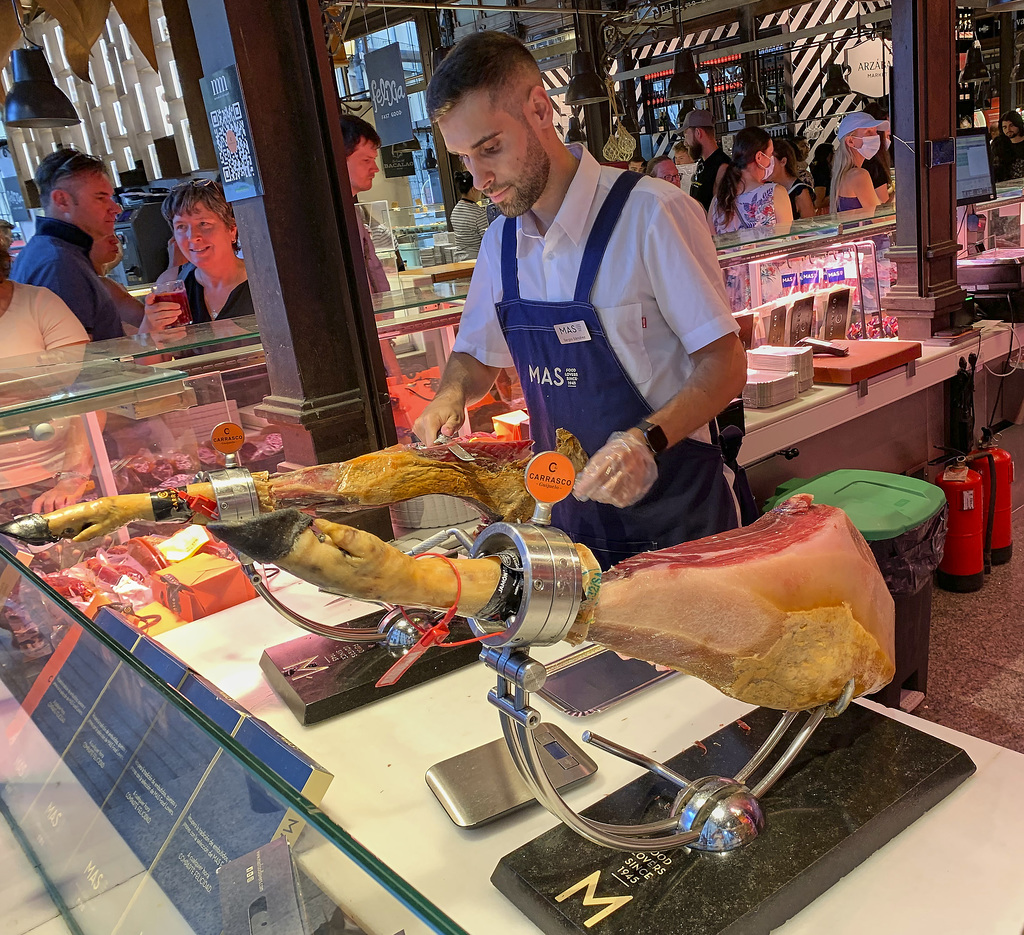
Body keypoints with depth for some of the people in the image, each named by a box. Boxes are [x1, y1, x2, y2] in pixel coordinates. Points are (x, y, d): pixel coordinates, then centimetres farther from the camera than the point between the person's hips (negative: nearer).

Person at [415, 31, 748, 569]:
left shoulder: (649, 214, -17)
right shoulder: (501, 241, 3)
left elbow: (724, 364, -17)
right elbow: (476, 355, 16)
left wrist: (649, 440, -32)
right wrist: (451, 395, -7)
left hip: (673, 509, -5)